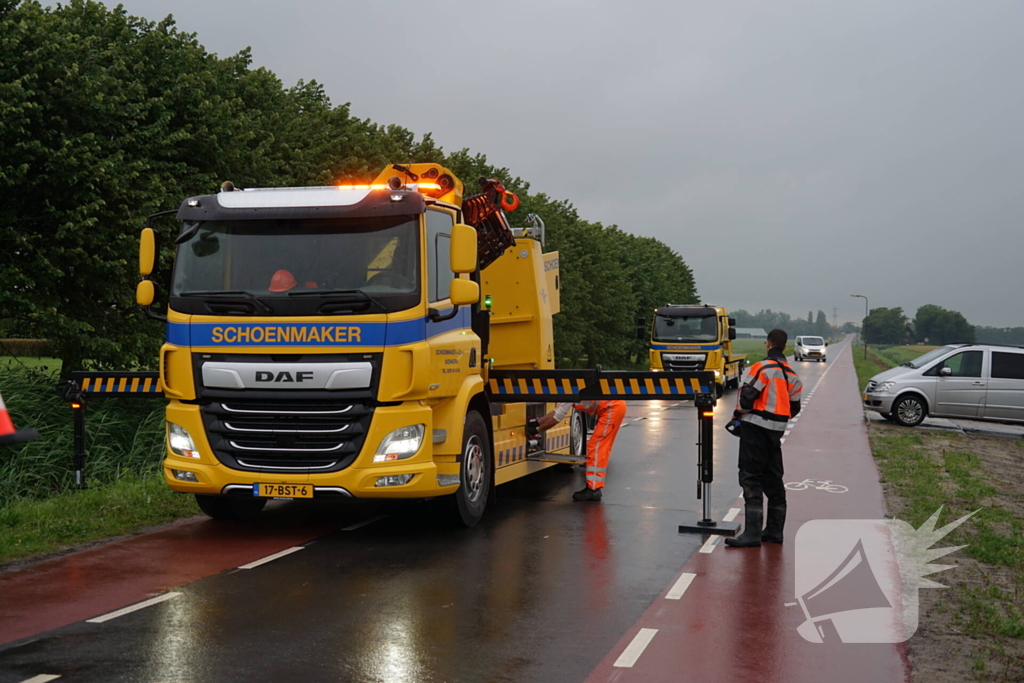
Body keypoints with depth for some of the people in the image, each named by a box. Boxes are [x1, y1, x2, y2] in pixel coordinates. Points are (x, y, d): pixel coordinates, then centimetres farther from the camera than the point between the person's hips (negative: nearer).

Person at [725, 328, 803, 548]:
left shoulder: (762, 368, -12)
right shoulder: (791, 375, 11)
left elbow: (746, 397, -16)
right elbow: (794, 408, 16)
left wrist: (738, 414, 3)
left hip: (755, 427, -7)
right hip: (776, 430, 7)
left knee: (751, 478, -7)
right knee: (773, 478, 15)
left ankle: (752, 533, -12)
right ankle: (775, 530, 22)